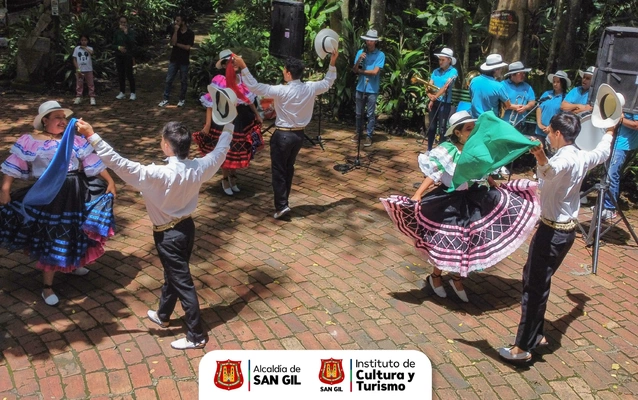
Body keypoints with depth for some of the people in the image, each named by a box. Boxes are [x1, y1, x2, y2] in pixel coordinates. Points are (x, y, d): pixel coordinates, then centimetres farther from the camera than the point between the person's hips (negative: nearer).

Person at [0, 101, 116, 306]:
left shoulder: (74, 140, 4)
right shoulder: (30, 141, -4)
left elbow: (93, 162, 3)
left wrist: (110, 181, 1)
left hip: (75, 193, 4)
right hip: (48, 195, -3)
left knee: (73, 233, 18)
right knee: (51, 238, 3)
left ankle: (72, 264, 48)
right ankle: (47, 286, 15)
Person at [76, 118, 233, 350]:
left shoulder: (160, 175, -31)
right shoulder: (198, 168, -12)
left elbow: (121, 165, -32)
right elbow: (219, 152, 8)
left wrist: (92, 136, -29)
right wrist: (228, 130, 26)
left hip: (168, 235, -7)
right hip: (187, 227, 7)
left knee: (183, 283, 4)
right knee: (173, 275, 26)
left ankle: (196, 336, 18)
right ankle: (163, 316, 50)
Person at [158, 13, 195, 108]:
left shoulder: (190, 33, -6)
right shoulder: (174, 31, 4)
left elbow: (187, 47, -14)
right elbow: (172, 43, -11)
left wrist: (177, 44, -7)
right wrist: (176, 31, -16)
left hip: (184, 61, -3)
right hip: (174, 59, 3)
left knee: (184, 81, 6)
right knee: (168, 80, 1)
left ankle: (182, 99, 19)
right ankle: (165, 99, 6)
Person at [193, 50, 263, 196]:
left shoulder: (242, 78, -1)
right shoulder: (219, 81, -18)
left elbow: (249, 99, 11)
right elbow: (211, 104, -16)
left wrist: (257, 115, 17)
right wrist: (208, 124, -18)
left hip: (242, 119, 5)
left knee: (238, 151, 17)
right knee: (225, 152, 9)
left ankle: (233, 177, 39)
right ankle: (225, 179, 31)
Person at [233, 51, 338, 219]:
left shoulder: (282, 91, -21)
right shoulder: (310, 88, -5)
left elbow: (255, 87, -21)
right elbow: (327, 83, 15)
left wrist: (243, 67, -17)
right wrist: (332, 64, 23)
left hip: (283, 135, -6)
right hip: (299, 134, 6)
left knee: (279, 170, 4)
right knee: (288, 168, 19)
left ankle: (281, 206, -1)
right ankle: (283, 201, 30)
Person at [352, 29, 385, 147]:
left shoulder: (380, 55, -7)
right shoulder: (360, 52, 2)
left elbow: (375, 71, -15)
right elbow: (355, 70, -1)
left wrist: (361, 71, -5)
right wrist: (359, 60, -19)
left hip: (372, 89, -3)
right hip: (360, 88, 3)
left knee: (370, 114, 2)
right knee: (359, 113, 12)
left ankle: (369, 136, 8)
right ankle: (358, 132, 27)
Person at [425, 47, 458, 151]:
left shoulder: (453, 72, -7)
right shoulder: (436, 71, 8)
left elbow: (446, 86, -17)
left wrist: (434, 98, -21)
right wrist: (430, 96, -17)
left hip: (445, 103, -5)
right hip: (434, 102, 5)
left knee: (442, 128, -2)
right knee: (431, 127, 10)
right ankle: (429, 149, 19)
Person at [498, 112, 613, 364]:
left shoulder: (565, 158, -20)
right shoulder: (582, 157, 7)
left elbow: (551, 171, -45)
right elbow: (602, 153, 32)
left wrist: (541, 158, -65)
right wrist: (609, 134, 52)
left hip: (553, 231, -9)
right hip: (567, 230, 9)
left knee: (535, 286, -5)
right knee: (537, 280, 19)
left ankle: (523, 348, 0)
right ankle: (535, 335, 29)